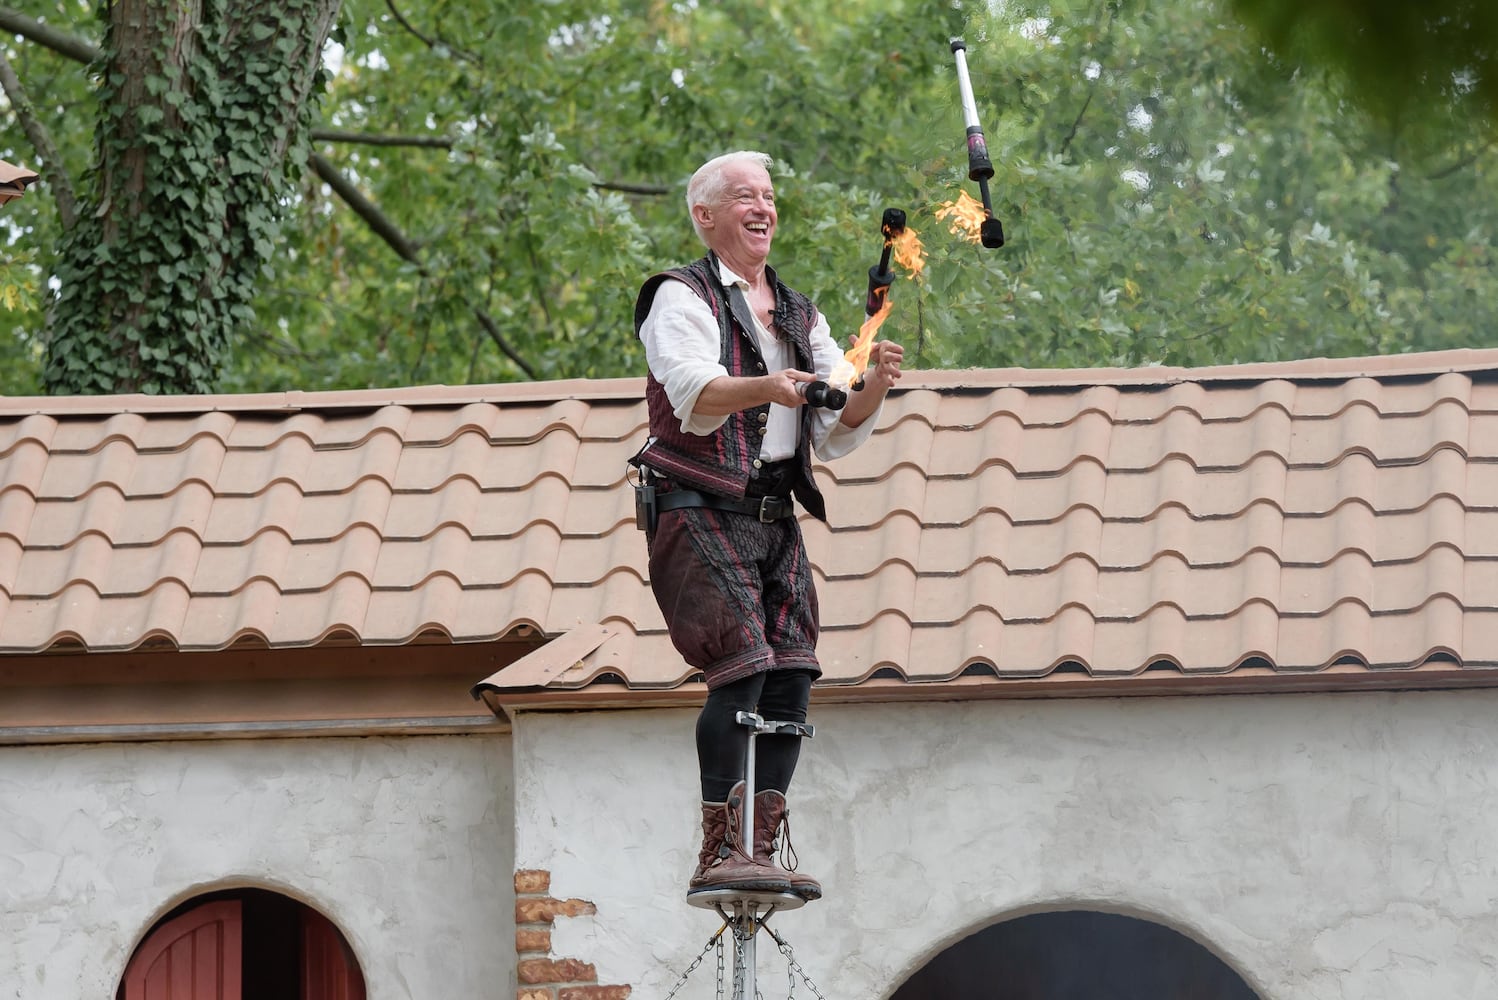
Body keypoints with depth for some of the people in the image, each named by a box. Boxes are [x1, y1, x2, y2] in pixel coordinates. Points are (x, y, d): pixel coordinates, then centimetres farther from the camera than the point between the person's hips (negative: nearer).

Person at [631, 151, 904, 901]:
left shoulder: (799, 318, 21)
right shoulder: (681, 299, 1)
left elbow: (837, 434, 13)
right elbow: (696, 400, -18)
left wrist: (874, 388, -7)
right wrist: (767, 388, -36)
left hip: (774, 516, 7)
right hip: (700, 512, -6)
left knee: (791, 675, -4)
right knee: (742, 668, -18)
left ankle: (764, 846, 1)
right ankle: (718, 853, -19)